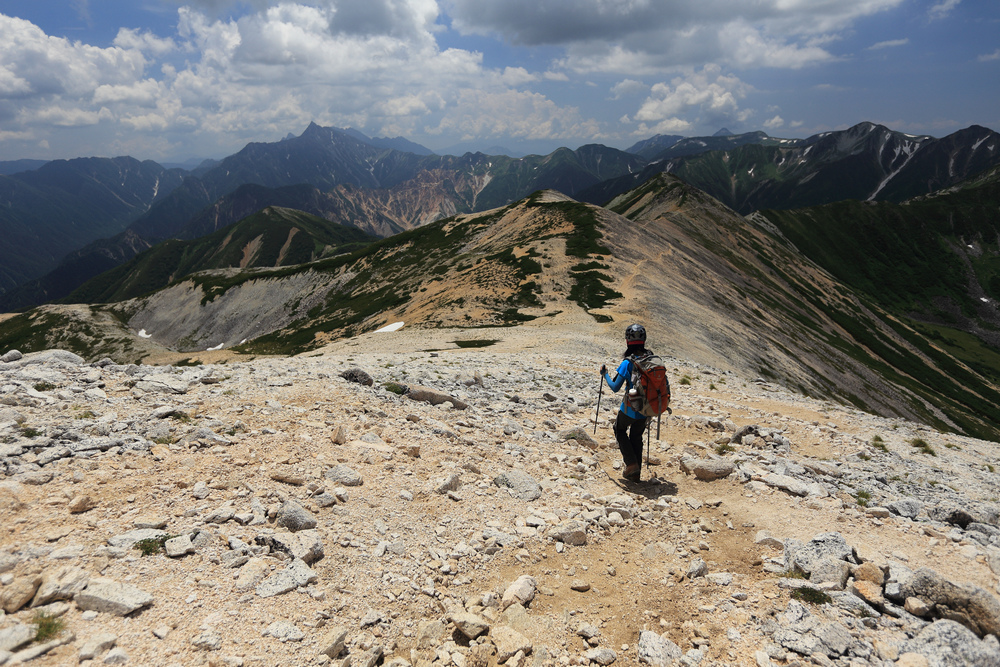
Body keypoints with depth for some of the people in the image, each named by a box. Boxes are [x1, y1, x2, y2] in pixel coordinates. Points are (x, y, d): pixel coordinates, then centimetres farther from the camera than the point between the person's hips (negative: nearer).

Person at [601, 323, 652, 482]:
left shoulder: (627, 363, -19)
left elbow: (615, 387, -16)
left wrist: (605, 374, 0)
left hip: (630, 408, -5)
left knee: (620, 429, 22)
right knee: (636, 436, 23)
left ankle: (631, 463, 8)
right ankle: (636, 473, 26)